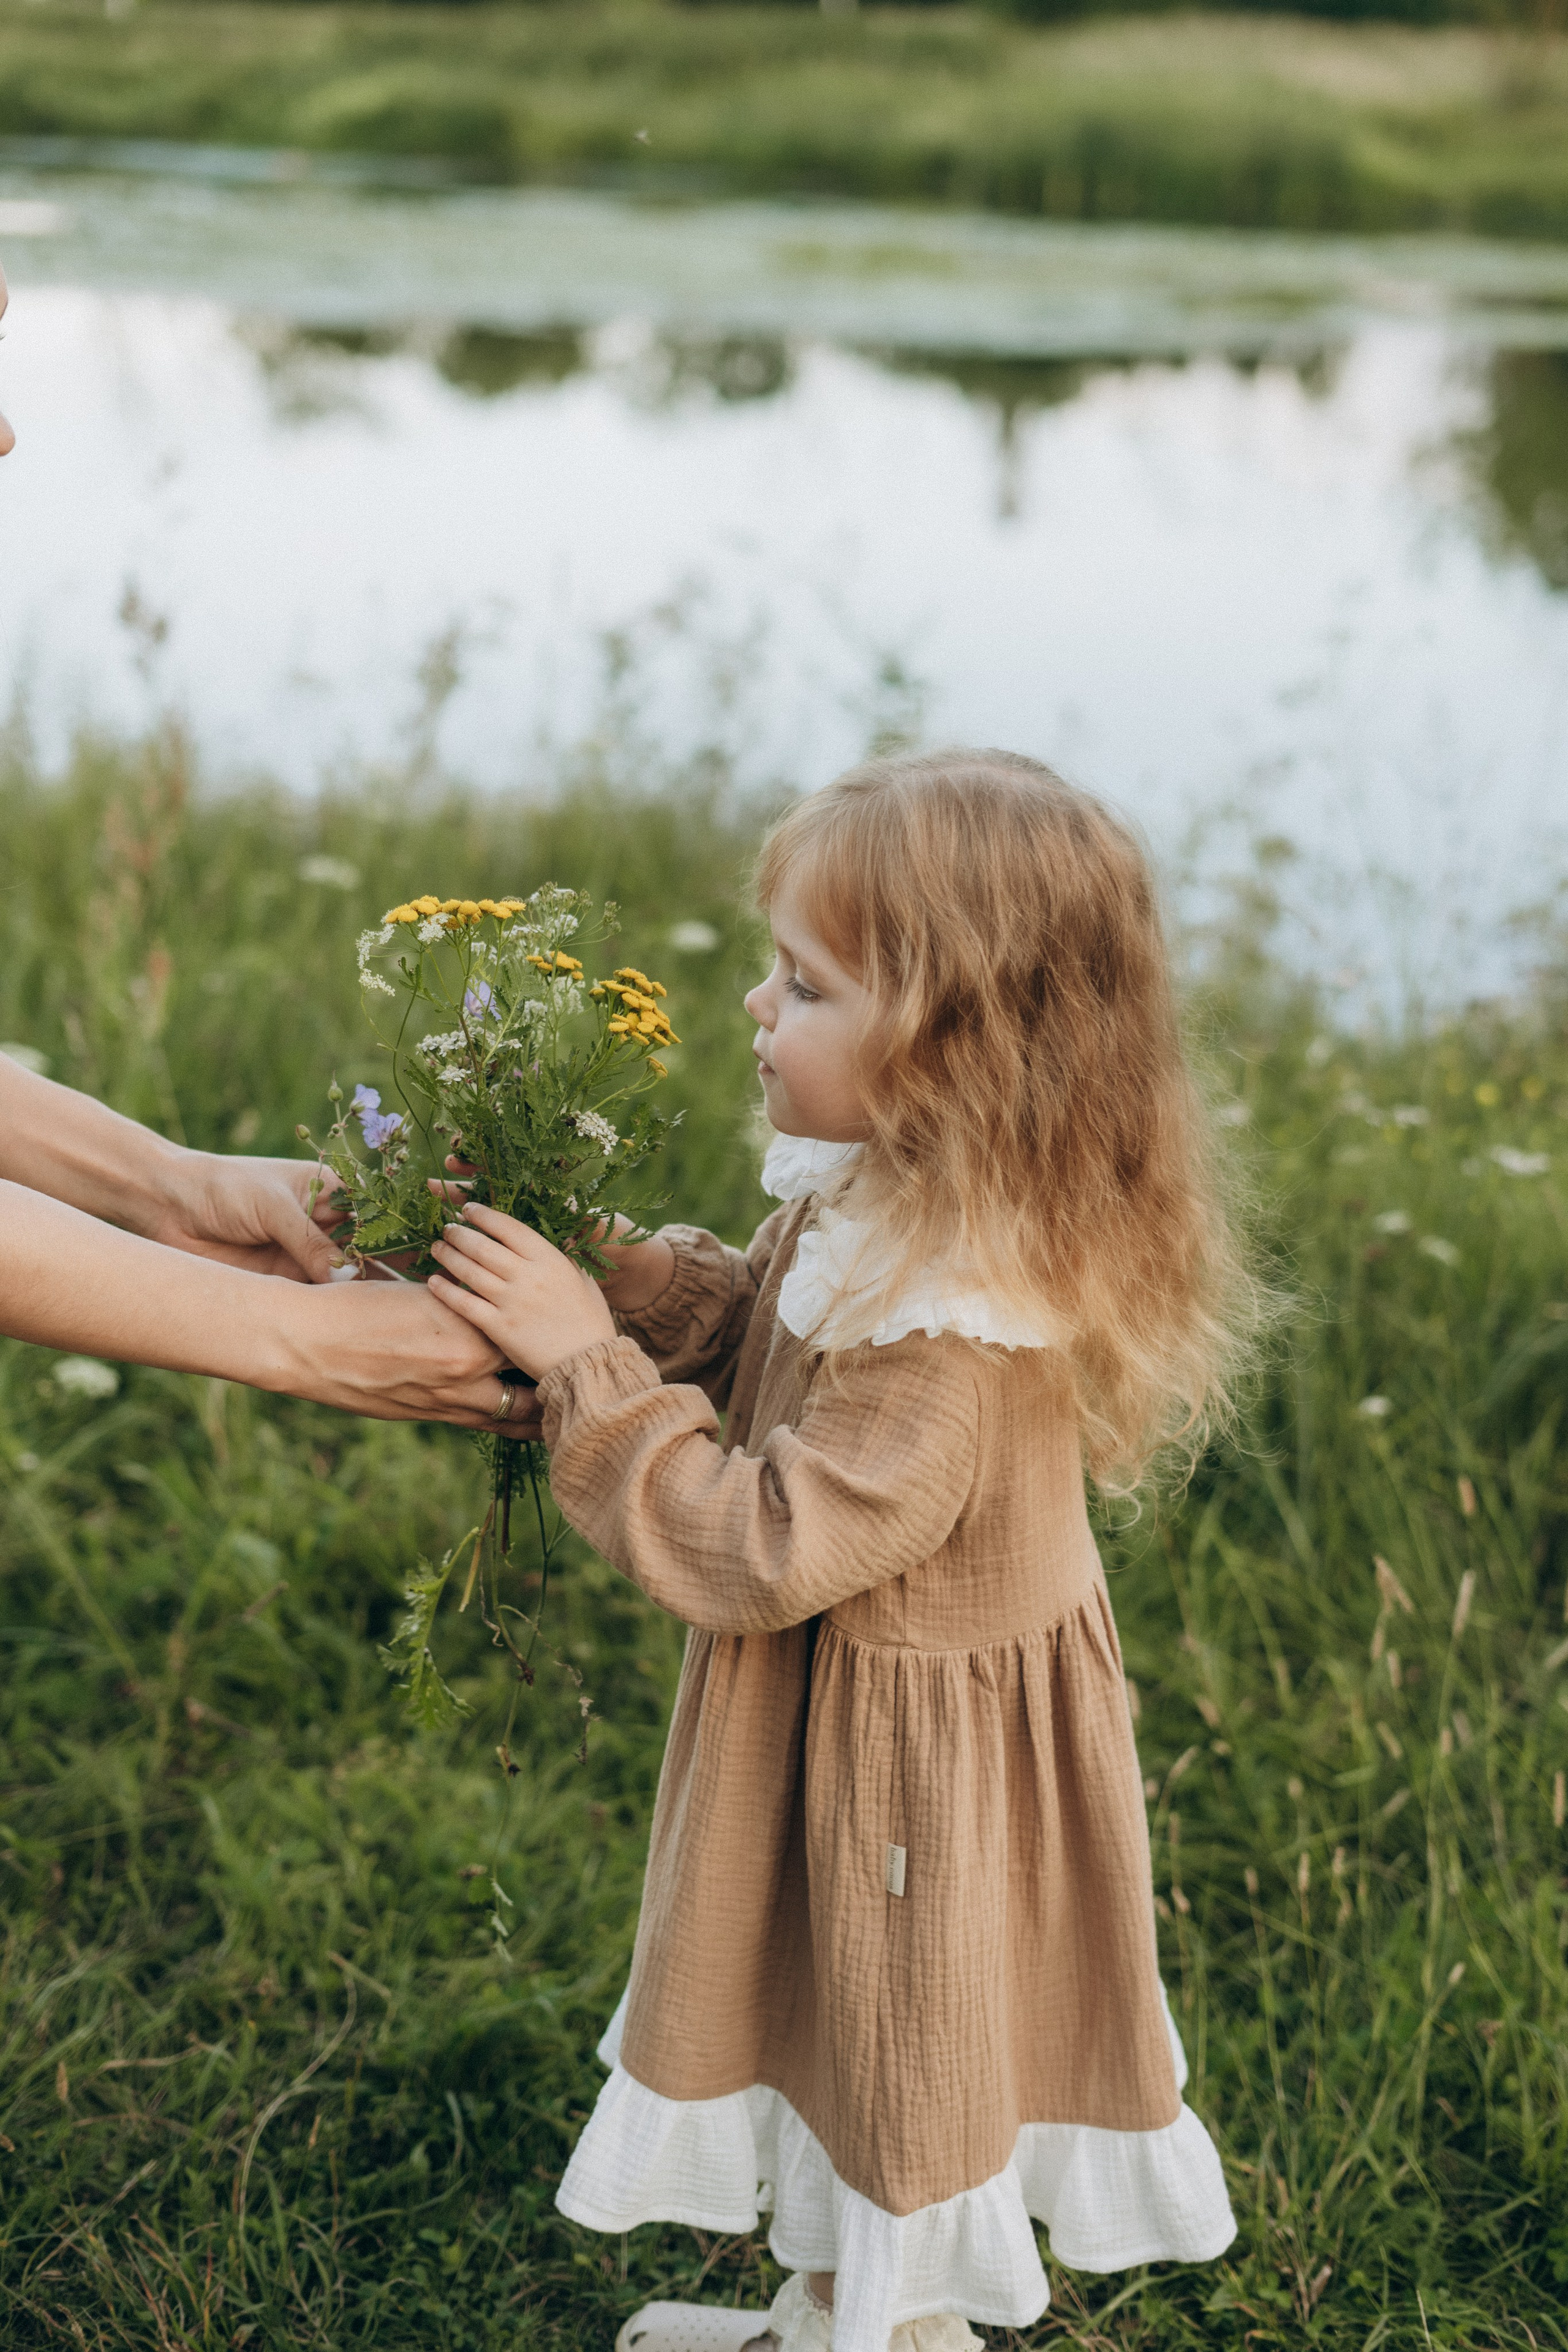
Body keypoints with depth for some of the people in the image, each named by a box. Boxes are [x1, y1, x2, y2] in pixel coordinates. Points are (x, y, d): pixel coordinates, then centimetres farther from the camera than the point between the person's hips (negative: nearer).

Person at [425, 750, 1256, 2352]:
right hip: (841, 1728, 10)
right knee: (829, 2039, 28)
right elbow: (754, 1329, 11)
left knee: (896, 2063, 15)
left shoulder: (952, 1334, -36)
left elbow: (761, 1548, -32)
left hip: (911, 1776, -10)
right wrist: (605, 1273, -8)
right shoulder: (872, 1212, -6)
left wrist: (586, 1365, -30)